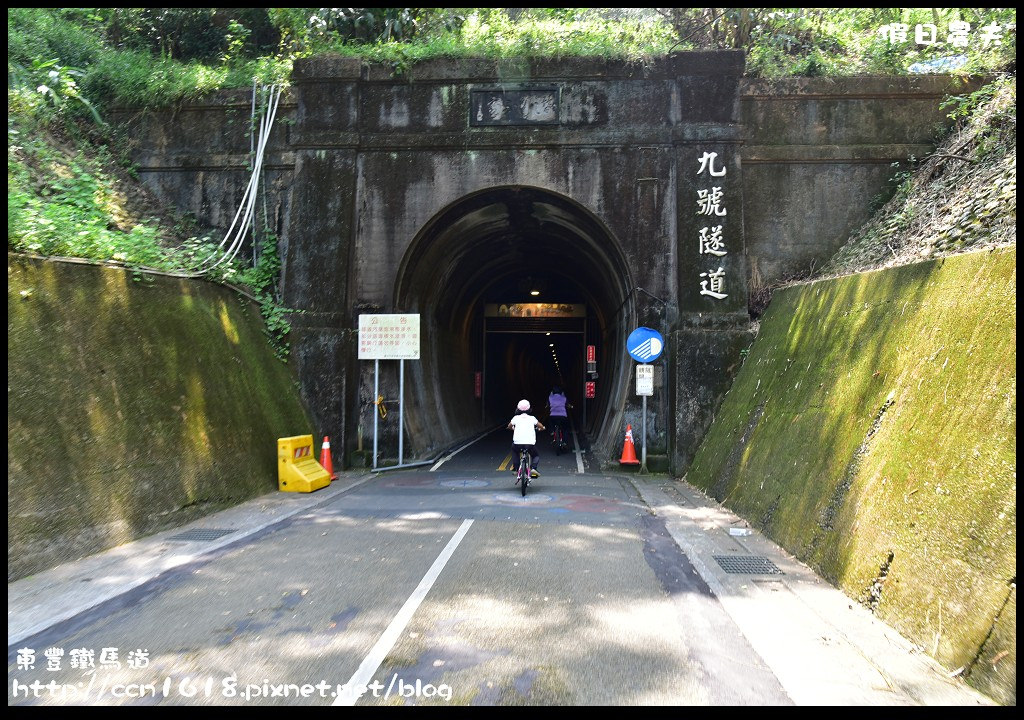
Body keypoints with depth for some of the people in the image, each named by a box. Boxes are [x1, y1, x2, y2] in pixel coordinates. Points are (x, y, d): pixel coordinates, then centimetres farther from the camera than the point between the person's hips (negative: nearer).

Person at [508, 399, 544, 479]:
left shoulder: (516, 418, 11)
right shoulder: (532, 418, 12)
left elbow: (509, 426, 27)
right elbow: (541, 427, 15)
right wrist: (539, 428, 38)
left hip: (518, 443, 1)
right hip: (530, 443, -1)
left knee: (514, 450, 36)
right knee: (536, 456, 25)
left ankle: (516, 468, 26)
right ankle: (533, 468, -4)